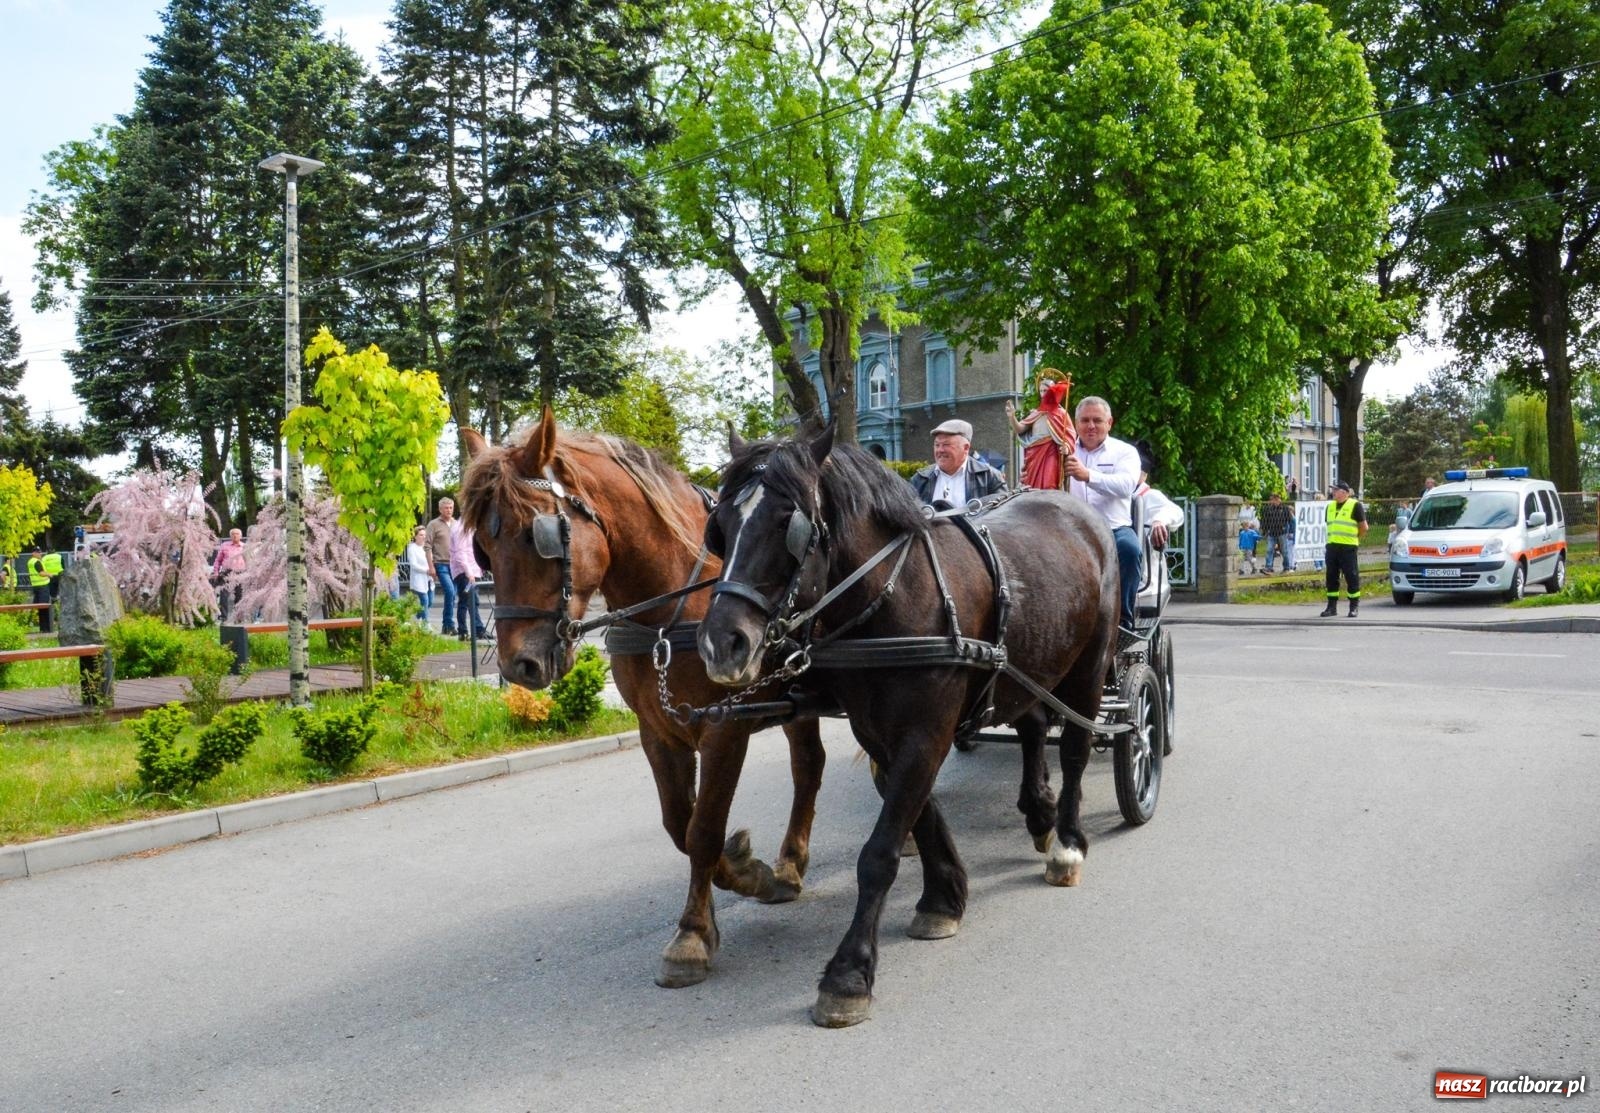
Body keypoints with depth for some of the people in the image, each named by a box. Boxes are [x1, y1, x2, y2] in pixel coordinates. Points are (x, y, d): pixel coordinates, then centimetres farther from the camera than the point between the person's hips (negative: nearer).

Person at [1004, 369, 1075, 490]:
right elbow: (1019, 429, 5)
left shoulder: (1060, 413, -2)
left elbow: (1071, 436, -3)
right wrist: (1012, 417, -13)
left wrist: (1067, 448, -23)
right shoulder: (1036, 414, 12)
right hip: (1035, 458, 5)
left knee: (1050, 491, -13)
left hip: (1051, 458, -5)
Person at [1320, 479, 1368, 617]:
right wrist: (1333, 539, 16)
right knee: (1331, 577, 7)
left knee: (1351, 577, -3)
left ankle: (1354, 607, 5)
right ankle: (1332, 606, 13)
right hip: (1331, 547, 6)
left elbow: (1364, 527, -1)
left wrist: (1354, 539, 6)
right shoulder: (1330, 506, 16)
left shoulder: (1355, 505, -4)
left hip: (1348, 548, -6)